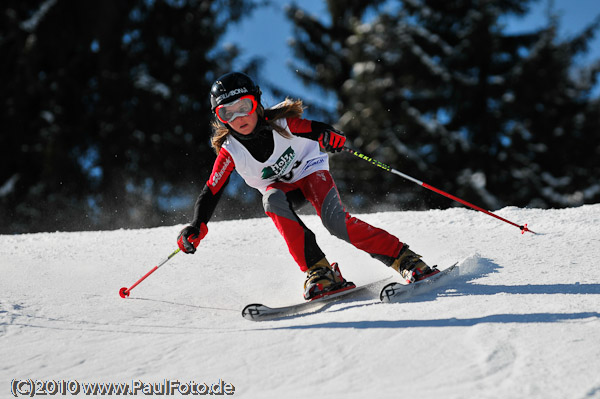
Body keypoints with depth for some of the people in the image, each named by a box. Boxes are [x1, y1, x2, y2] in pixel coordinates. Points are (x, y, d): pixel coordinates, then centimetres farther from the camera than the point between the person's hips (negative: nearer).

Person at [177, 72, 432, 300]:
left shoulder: (281, 123, -23)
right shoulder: (230, 152, -18)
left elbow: (318, 130, -23)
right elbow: (210, 193, -17)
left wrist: (330, 137, -48)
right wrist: (196, 227, -33)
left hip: (310, 171, -2)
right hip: (281, 187, 2)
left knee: (335, 221, -30)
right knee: (272, 200, -35)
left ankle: (406, 260, -21)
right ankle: (318, 271, -33)